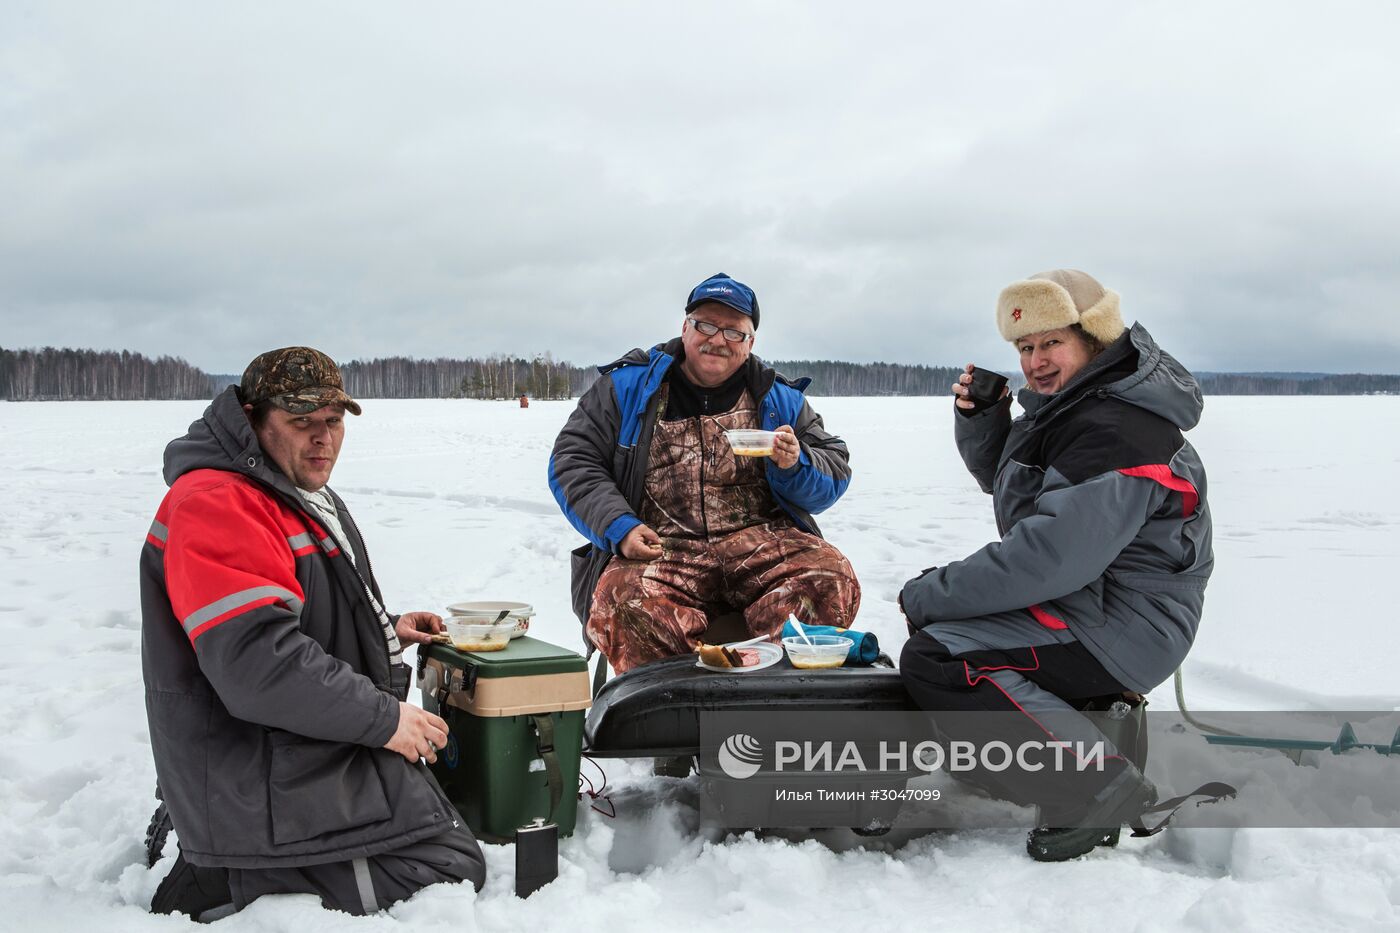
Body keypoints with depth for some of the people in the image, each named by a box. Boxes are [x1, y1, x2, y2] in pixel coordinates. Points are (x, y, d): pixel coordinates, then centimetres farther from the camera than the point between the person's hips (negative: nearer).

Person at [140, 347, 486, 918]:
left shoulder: (306, 496, 16)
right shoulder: (217, 506, -20)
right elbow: (257, 660, -29)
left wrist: (383, 630, 14)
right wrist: (383, 719, -22)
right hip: (272, 787, -11)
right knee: (453, 870, -10)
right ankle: (238, 874, -8)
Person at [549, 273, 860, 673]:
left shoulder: (779, 399, 18)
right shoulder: (628, 386, 14)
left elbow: (835, 473, 18)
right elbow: (572, 461, 9)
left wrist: (795, 465, -7)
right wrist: (618, 527, -8)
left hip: (761, 543, 2)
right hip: (659, 551, -1)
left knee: (833, 580, -30)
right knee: (626, 606, -36)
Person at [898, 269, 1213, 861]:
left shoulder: (1118, 435, -23)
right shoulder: (1067, 407, 9)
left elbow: (1052, 555, -30)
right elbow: (1003, 478, 24)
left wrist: (931, 595, -20)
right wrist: (979, 418, 2)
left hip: (1120, 630, -11)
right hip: (1079, 593, 11)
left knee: (932, 660, -23)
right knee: (937, 613, 22)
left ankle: (1099, 786, -19)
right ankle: (1096, 705, 16)